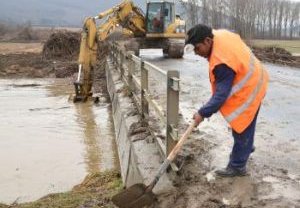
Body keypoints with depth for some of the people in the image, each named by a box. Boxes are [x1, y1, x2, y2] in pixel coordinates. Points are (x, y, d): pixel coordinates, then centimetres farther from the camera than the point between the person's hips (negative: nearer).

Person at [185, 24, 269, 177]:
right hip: (252, 82, 10)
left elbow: (221, 94, -32)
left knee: (241, 130, 1)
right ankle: (246, 148, 48)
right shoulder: (220, 34, -9)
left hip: (248, 91, -10)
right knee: (245, 126, 27)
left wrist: (203, 113, -25)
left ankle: (237, 166, 15)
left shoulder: (222, 62, -37)